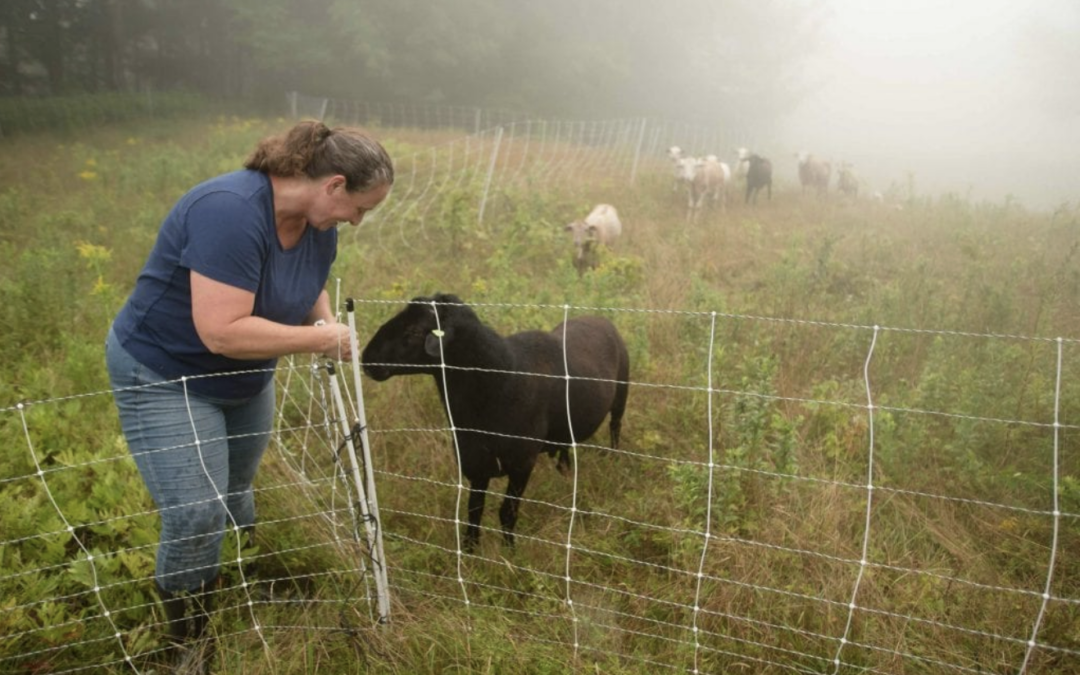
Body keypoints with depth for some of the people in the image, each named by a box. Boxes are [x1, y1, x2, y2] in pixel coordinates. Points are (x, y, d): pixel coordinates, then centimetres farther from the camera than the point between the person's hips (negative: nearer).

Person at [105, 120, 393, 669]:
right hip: (164, 376, -7)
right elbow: (222, 331, -39)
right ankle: (186, 645, 13)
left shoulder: (318, 223, -7)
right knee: (196, 518, -10)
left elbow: (310, 289, 10)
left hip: (244, 380, 8)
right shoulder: (231, 211, -34)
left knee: (235, 501, 20)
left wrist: (329, 328, -12)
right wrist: (320, 338, -29)